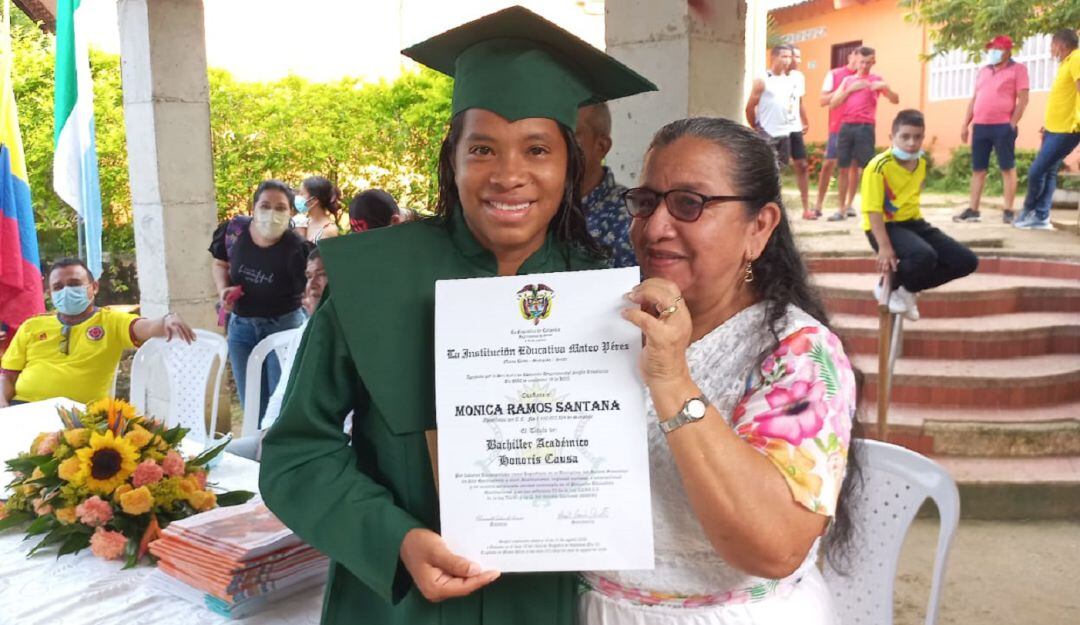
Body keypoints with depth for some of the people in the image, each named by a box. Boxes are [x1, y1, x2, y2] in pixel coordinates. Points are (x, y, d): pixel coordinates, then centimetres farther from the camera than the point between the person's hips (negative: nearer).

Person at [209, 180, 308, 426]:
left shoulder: (296, 249, -24)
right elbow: (220, 264, 9)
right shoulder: (234, 230, -11)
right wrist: (223, 290, -9)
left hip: (283, 325, -4)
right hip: (241, 325, 4)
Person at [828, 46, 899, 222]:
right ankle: (843, 207, 10)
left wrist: (885, 87, -11)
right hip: (846, 127, 3)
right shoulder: (847, 80, 17)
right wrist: (850, 89, -2)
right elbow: (833, 103, 8)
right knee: (845, 167, 4)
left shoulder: (876, 80, 9)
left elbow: (895, 100, 6)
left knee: (866, 167, -6)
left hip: (865, 127, -3)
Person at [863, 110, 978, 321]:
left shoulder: (922, 162, 6)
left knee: (967, 262, -1)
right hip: (886, 226, -8)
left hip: (912, 223, 8)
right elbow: (873, 210, -21)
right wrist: (884, 246, -27)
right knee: (924, 256, -37)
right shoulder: (878, 166, -18)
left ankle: (907, 289, 12)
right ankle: (888, 288, -6)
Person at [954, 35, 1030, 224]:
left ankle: (1008, 211, 1)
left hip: (1003, 126, -5)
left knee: (1008, 168, -1)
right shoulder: (983, 70, 17)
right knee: (977, 169, 6)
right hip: (980, 126, 5)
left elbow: (1023, 99, -5)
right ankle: (973, 210, 10)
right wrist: (965, 124, 11)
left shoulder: (1018, 69, 1)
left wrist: (1012, 124, -12)